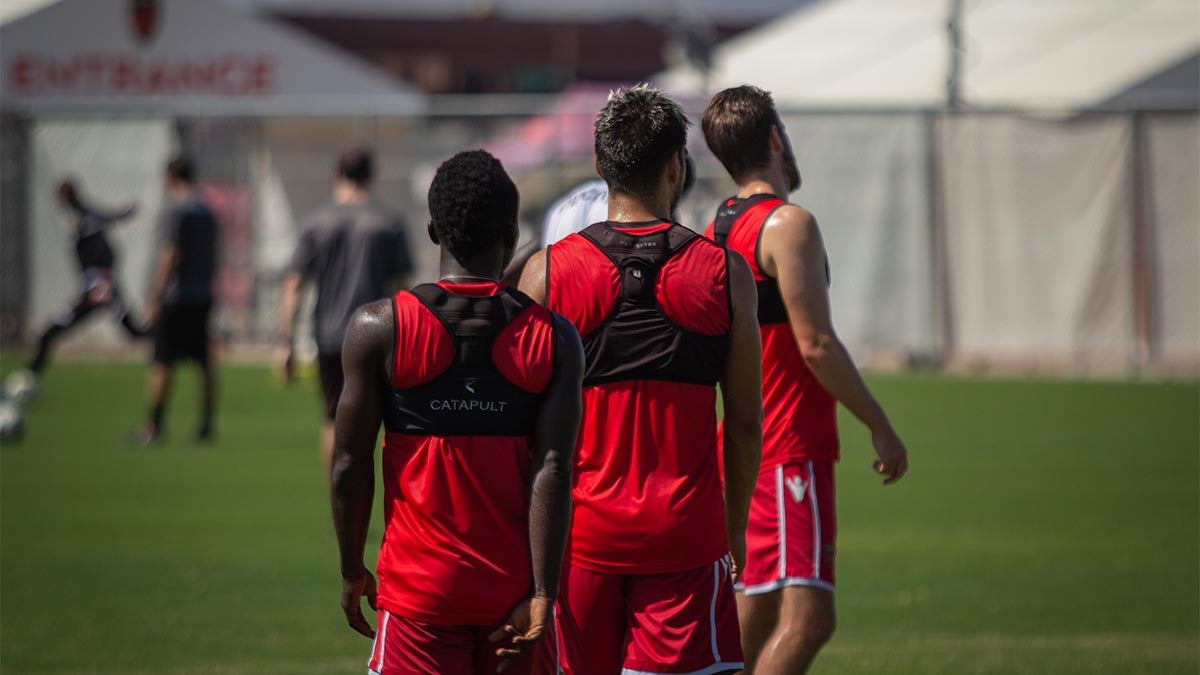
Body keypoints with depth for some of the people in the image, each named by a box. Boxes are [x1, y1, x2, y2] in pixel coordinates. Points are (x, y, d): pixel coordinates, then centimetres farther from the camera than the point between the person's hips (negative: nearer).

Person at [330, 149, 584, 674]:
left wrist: (352, 571, 10)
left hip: (420, 589, -2)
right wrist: (542, 594, -9)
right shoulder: (553, 339, -2)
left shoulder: (379, 329, -5)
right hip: (514, 589, 3)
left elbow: (350, 465, -3)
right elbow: (552, 473, -8)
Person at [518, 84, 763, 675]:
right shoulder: (725, 273, -2)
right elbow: (745, 423, 2)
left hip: (580, 531, 1)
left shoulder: (546, 273, -2)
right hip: (685, 533, -1)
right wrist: (734, 526, 15)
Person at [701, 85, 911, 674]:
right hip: (792, 449, -9)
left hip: (742, 447, 9)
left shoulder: (716, 230, 14)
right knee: (806, 617, -15)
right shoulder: (789, 224, -13)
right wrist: (879, 425, -10)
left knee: (755, 619, 13)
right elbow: (817, 344, -18)